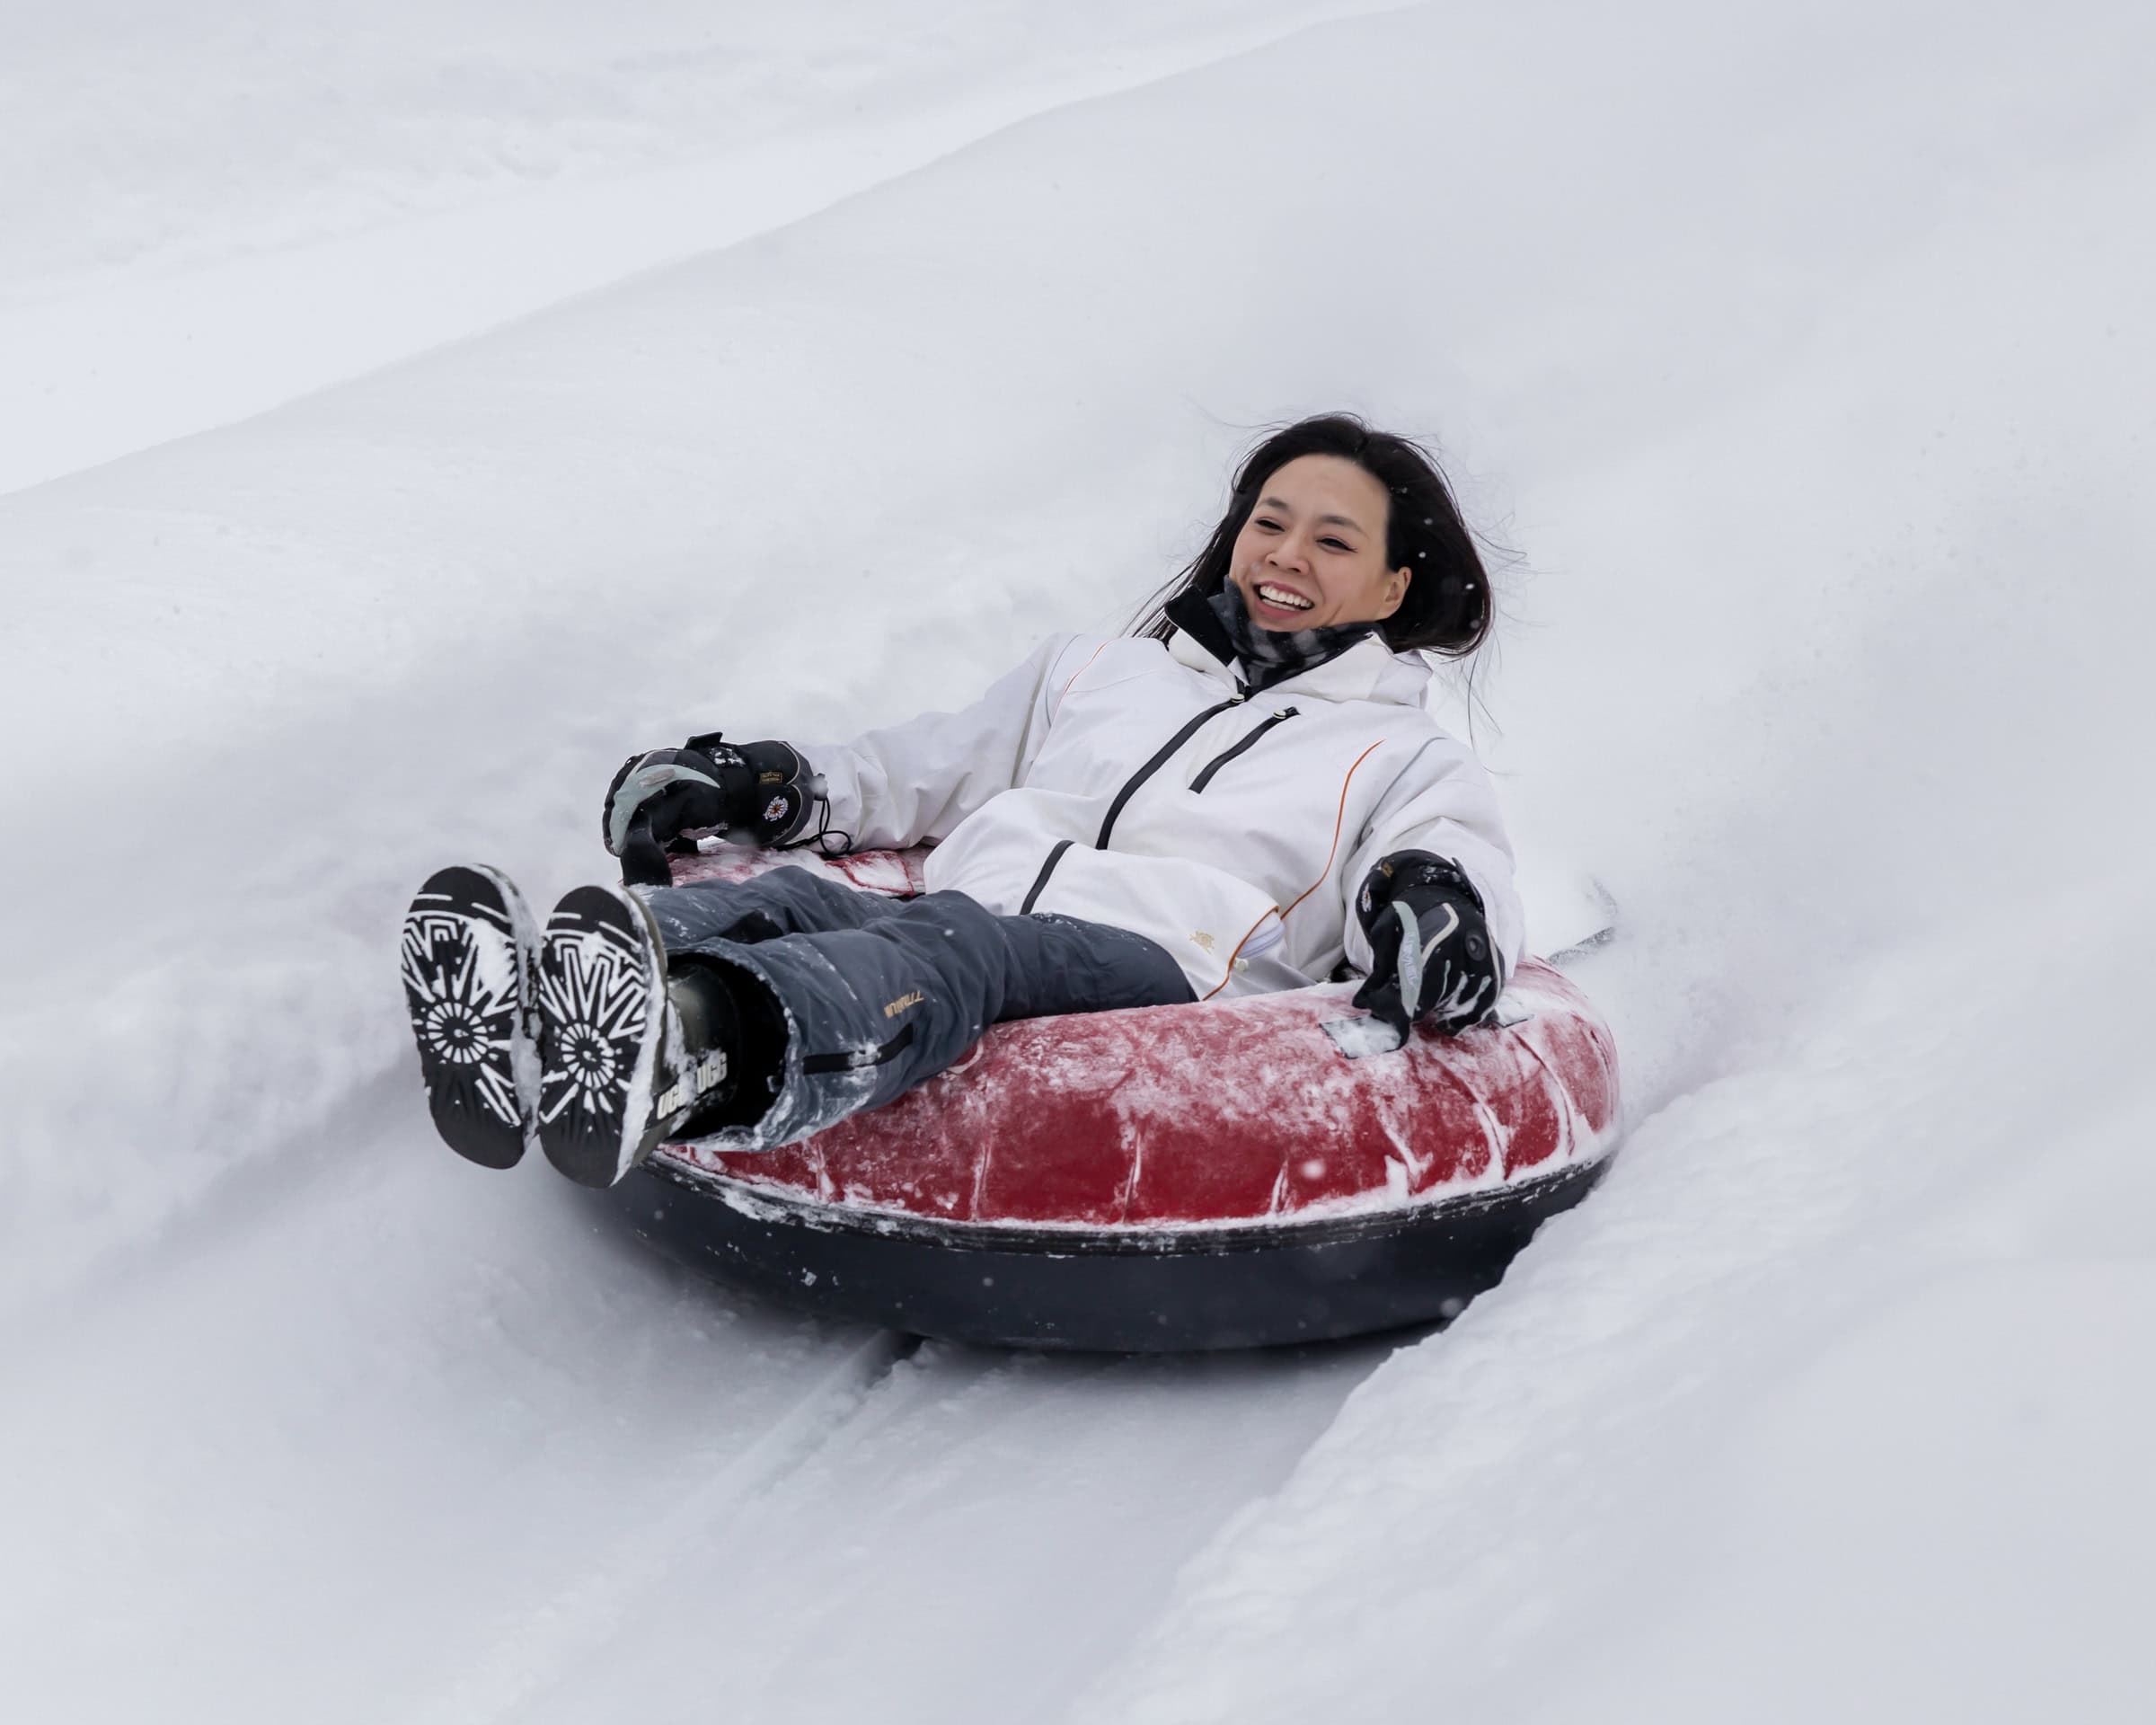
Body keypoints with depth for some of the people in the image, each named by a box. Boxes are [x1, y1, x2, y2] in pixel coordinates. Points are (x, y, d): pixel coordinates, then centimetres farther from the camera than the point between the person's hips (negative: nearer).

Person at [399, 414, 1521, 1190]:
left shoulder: (1407, 761, 27)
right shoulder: (1093, 670, 38)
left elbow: (1465, 886, 8)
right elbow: (931, 768, 36)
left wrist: (1436, 916, -19)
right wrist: (764, 787, 17)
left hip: (1162, 970, -4)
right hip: (957, 913, 4)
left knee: (951, 950, -38)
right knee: (782, 902, -30)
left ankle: (692, 1054, -71)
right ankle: (512, 1033, -61)